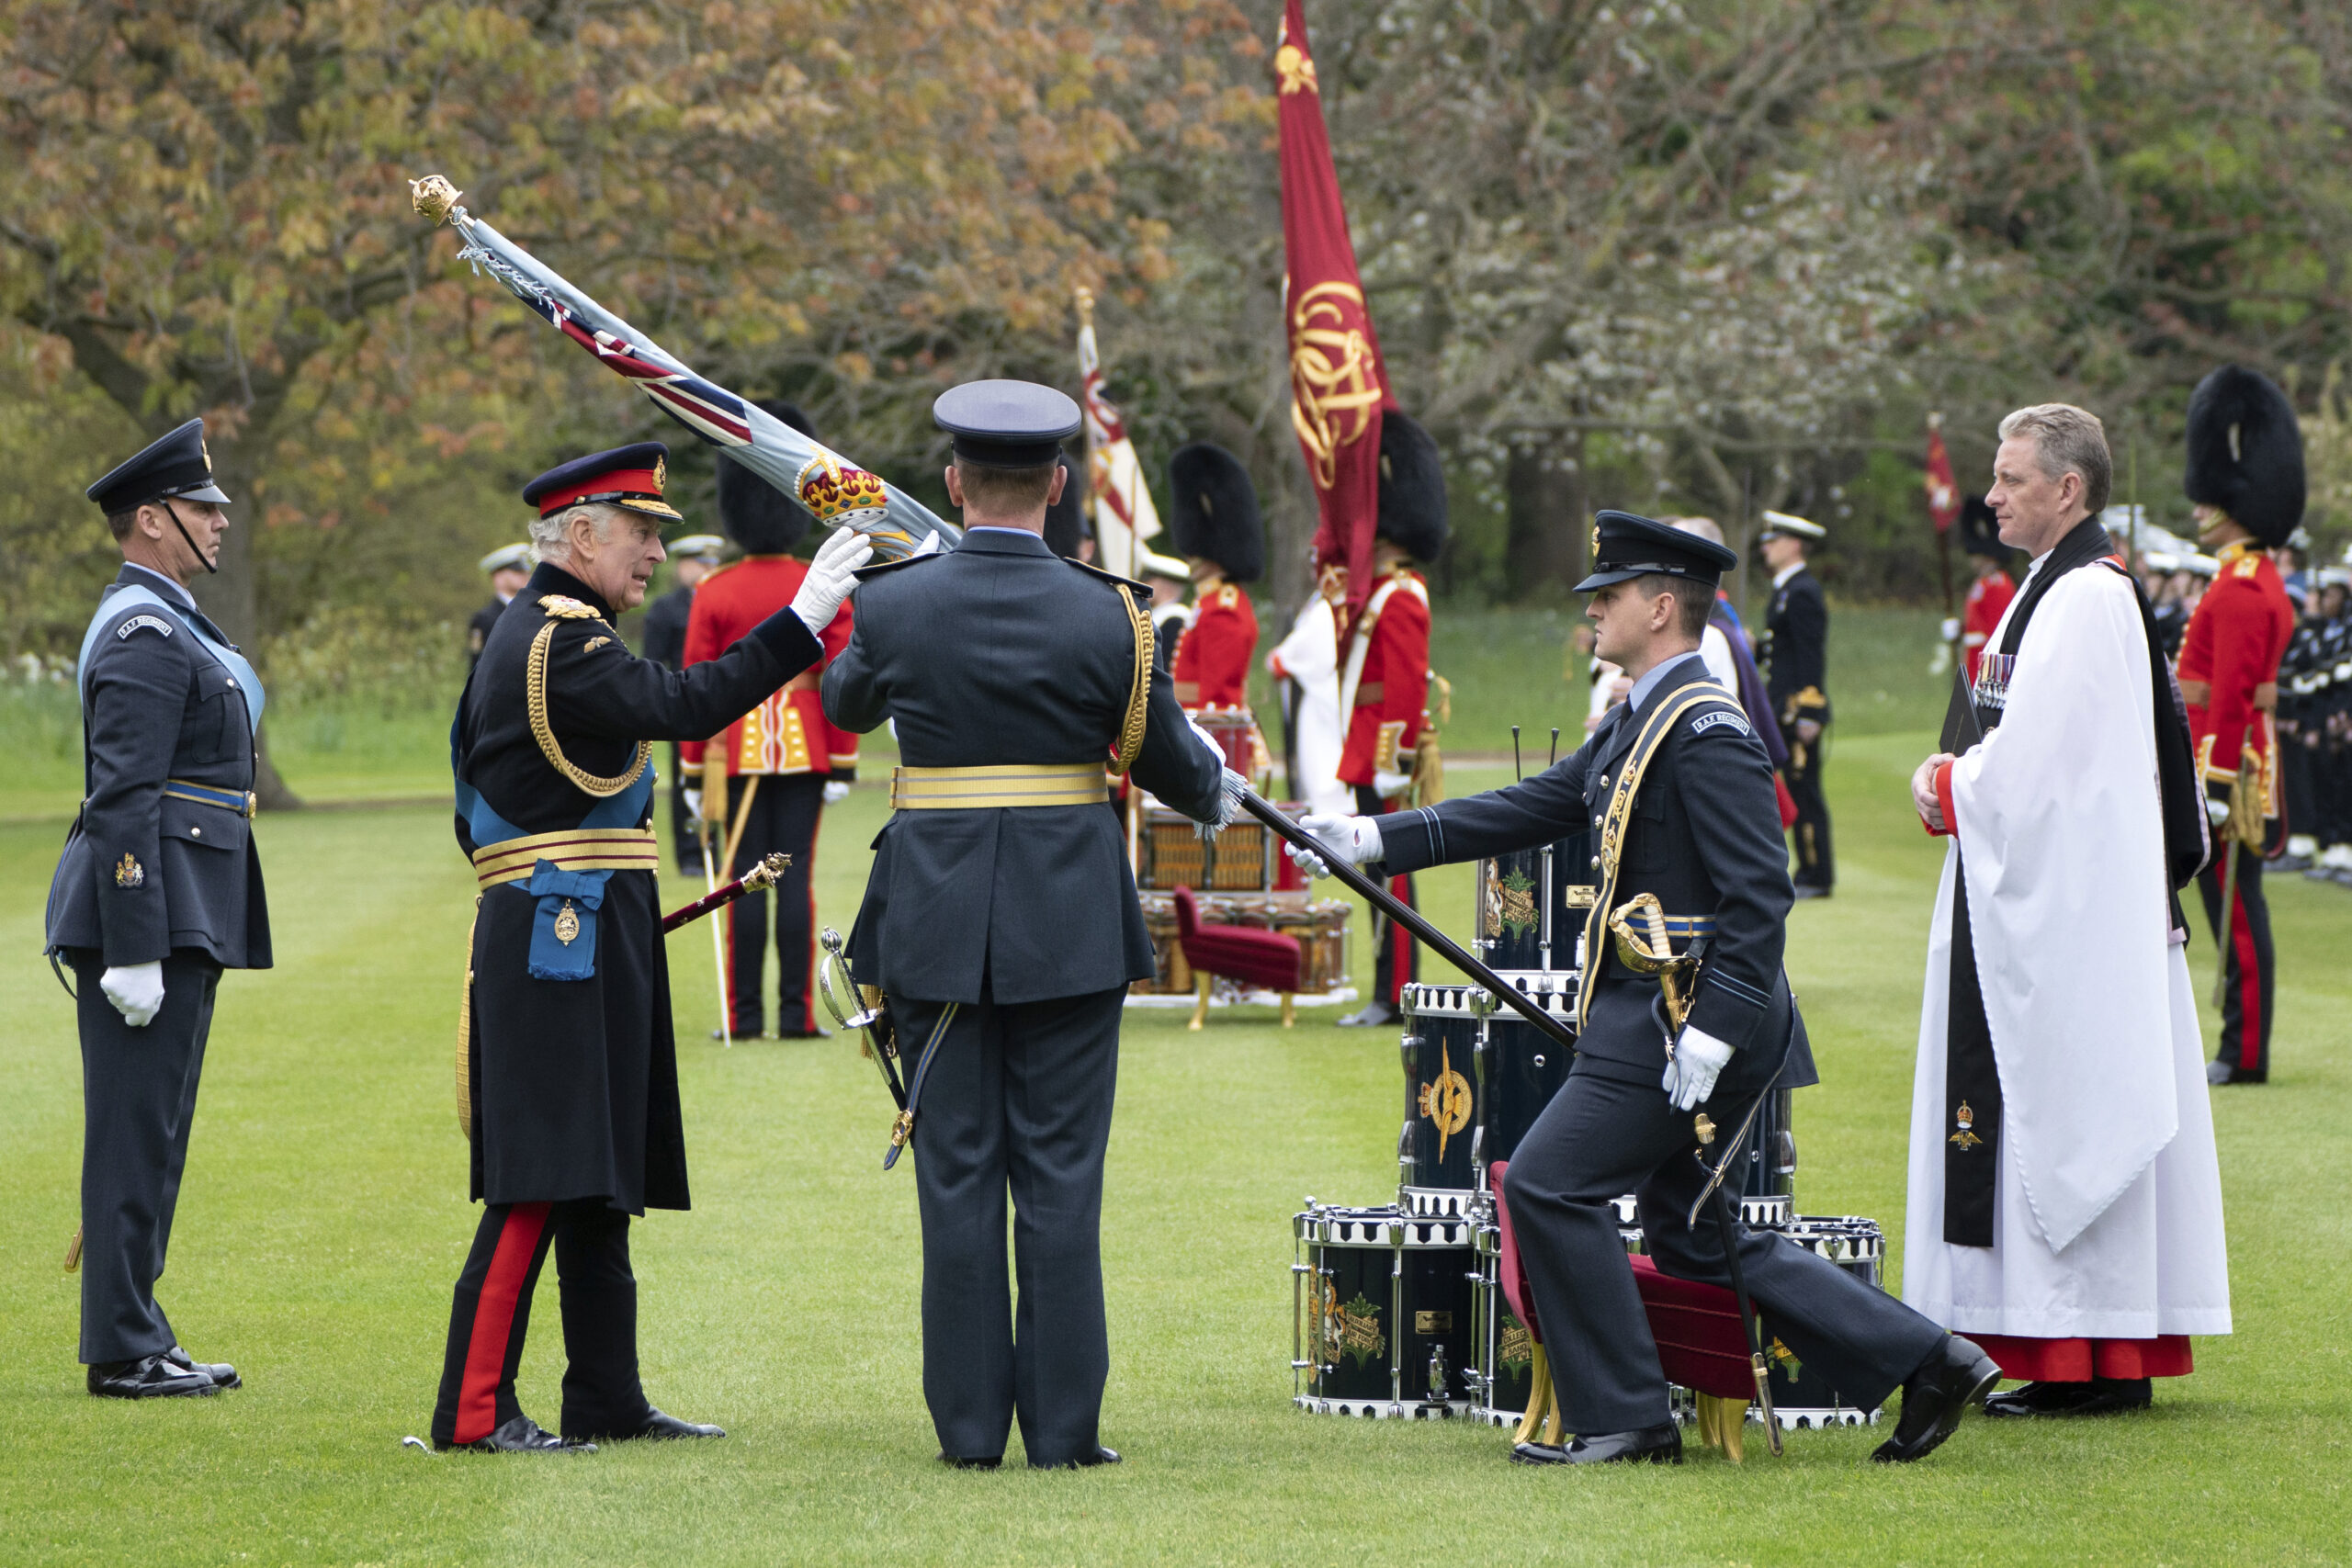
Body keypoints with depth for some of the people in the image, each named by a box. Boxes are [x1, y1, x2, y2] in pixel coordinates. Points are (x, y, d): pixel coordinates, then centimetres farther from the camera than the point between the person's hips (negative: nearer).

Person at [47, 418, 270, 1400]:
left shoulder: (164, 625, 19)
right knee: (137, 1131, -7)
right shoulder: (146, 637, -14)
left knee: (149, 1130, 12)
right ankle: (125, 1352, -5)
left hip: (181, 915, 10)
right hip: (155, 914, -10)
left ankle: (136, 1338, 16)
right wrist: (134, 951, -23)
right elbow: (122, 803, -20)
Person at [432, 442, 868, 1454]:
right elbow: (680, 706, -28)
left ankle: (606, 1399, 16)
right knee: (540, 1180, -11)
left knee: (600, 1179, 12)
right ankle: (474, 1411, -10)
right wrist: (802, 622, -30)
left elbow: (478, 813, 23)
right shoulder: (560, 641, -14)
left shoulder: (530, 634, 19)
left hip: (580, 952, 11)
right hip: (563, 947, -11)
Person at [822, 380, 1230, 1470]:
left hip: (936, 923, 1)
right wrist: (1216, 797, 29)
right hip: (1069, 923, -1)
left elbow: (844, 705, 17)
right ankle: (1061, 1428, 4)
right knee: (1060, 1177, 3)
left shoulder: (893, 606, -5)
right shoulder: (1106, 615, -8)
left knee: (956, 1175, 6)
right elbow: (1171, 764, 5)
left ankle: (969, 1424, 7)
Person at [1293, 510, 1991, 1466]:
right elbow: (1532, 811, 17)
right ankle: (1924, 1362, 14)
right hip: (1653, 1014, 10)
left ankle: (1622, 1419, 1)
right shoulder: (1639, 723, 15)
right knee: (1693, 1235, 13)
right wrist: (1374, 840, 13)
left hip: (1679, 1022, -10)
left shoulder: (1706, 731, -16)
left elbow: (1760, 895, -21)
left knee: (1549, 1186, -7)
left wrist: (1710, 1032, -25)